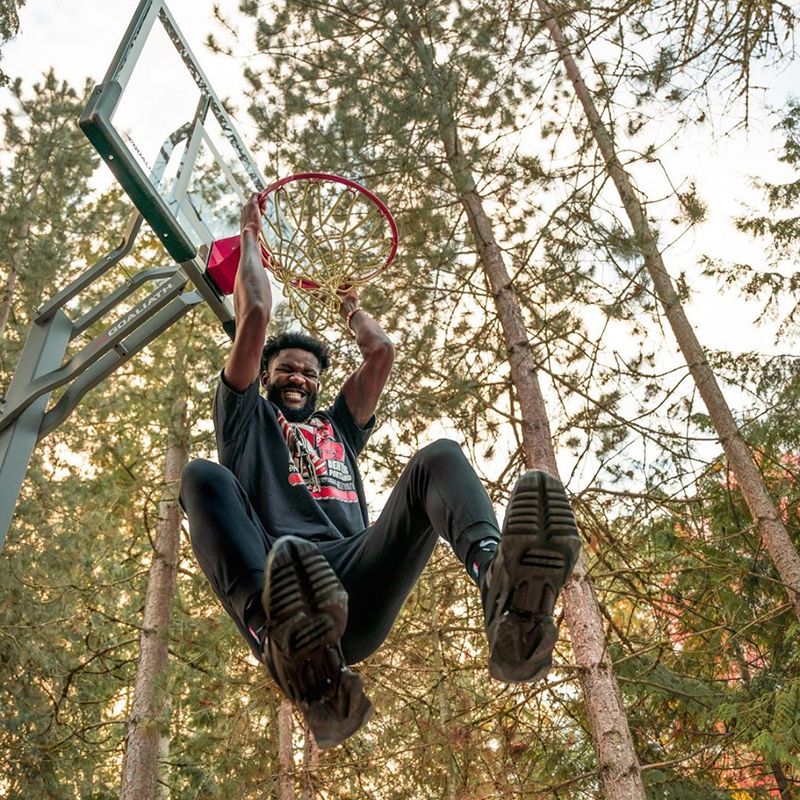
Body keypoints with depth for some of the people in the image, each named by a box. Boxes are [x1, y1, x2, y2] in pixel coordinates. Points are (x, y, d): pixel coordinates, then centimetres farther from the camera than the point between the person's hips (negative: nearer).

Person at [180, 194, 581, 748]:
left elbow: (382, 350, 33)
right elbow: (255, 313, 21)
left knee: (441, 457, -17)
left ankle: (502, 583, -55)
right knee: (204, 478, -30)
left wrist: (351, 307, 52)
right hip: (272, 578, -2)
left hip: (353, 591, 3)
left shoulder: (338, 426, 38)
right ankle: (284, 643, -61)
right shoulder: (246, 419, 29)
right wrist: (251, 235, 32)